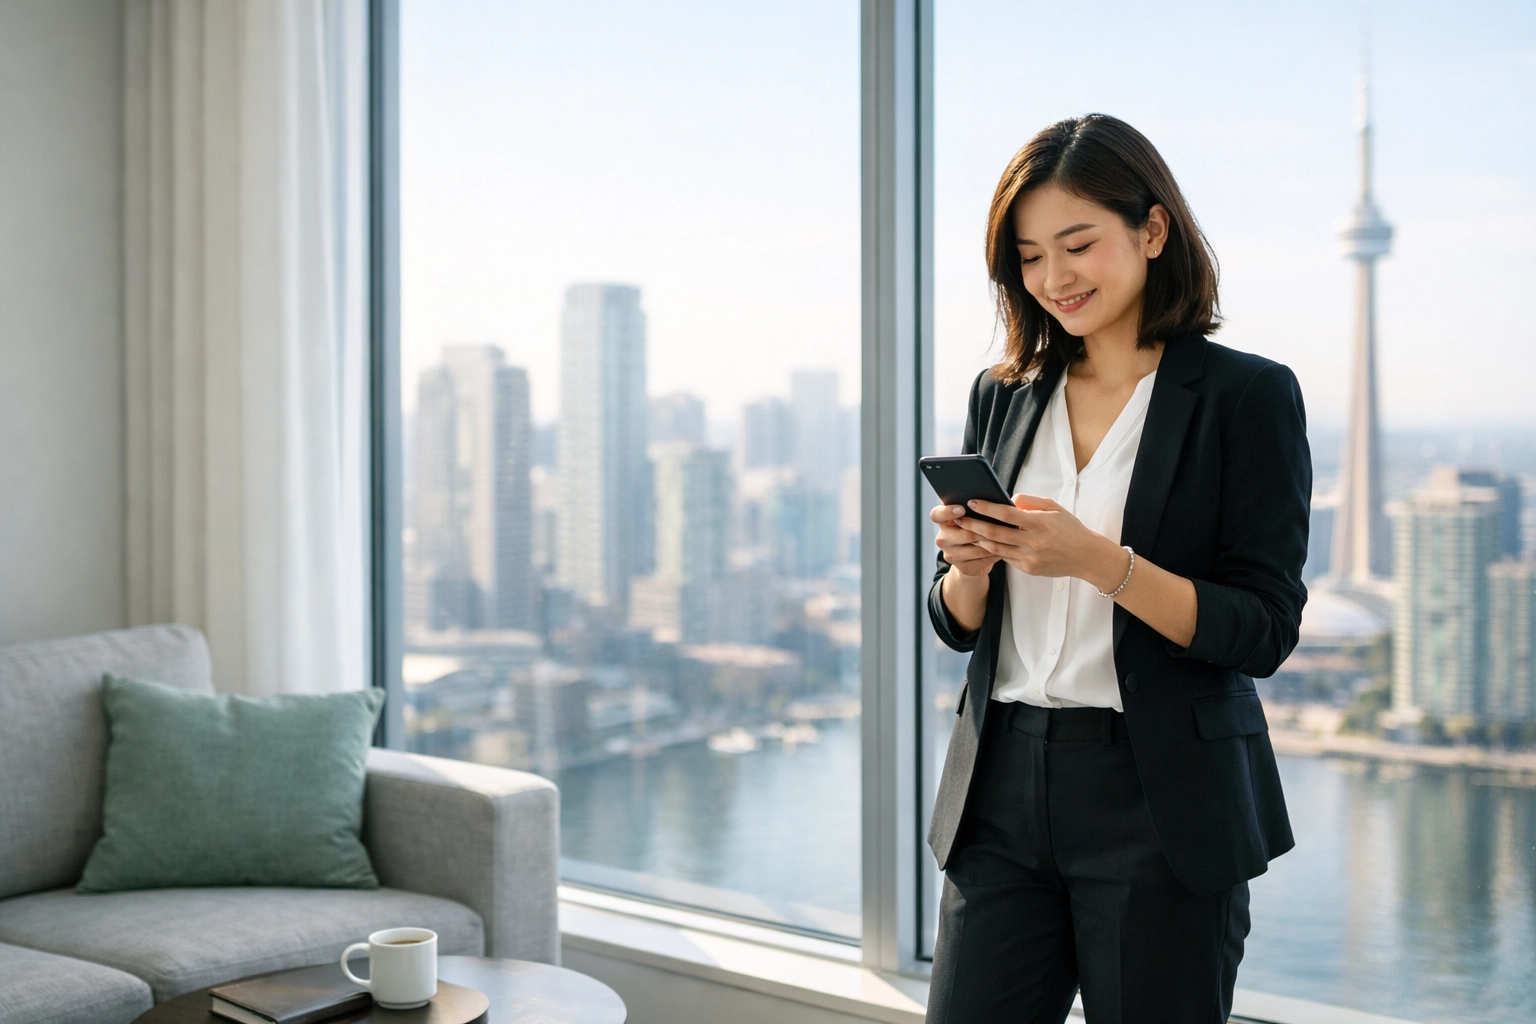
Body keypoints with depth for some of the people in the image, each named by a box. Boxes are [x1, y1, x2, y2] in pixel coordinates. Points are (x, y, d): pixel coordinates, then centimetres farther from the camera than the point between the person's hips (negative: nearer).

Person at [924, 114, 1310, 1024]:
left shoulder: (1248, 395, -4)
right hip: (1005, 789, 4)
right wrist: (969, 565, -9)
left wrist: (1097, 560, -21)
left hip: (1163, 806, -4)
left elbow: (1264, 633, -9)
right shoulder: (1004, 397, 10)